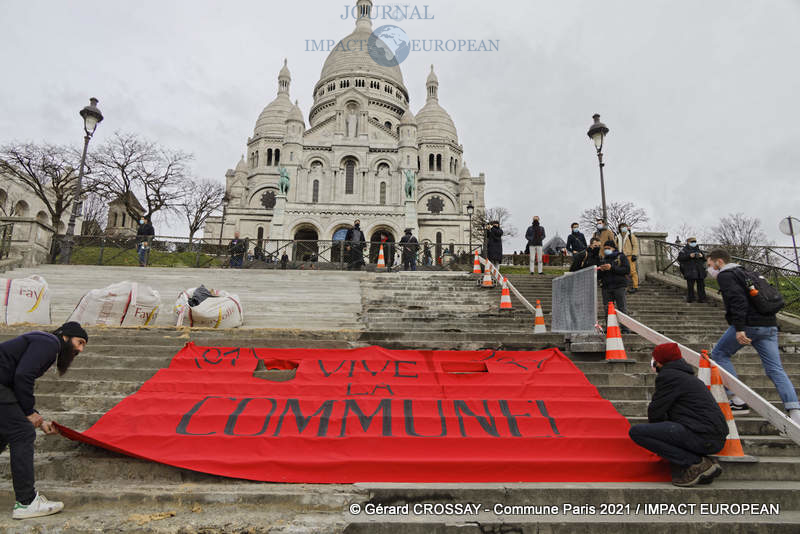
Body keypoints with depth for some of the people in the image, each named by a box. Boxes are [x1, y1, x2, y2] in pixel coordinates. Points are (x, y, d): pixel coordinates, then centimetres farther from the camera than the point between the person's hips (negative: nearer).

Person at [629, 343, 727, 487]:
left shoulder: (668, 376, -4)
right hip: (718, 439, 10)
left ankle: (697, 464, -11)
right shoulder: (690, 376, 24)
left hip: (701, 436, -10)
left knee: (636, 432, -15)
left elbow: (655, 412, -2)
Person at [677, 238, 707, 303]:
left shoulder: (699, 250, 17)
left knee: (701, 285, 5)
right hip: (690, 272, -4)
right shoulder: (684, 250, 2)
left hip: (700, 272, 4)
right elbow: (679, 258, -11)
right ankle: (690, 298, 7)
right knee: (690, 286, -1)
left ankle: (701, 298, 12)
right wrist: (689, 256, -21)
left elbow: (705, 259, 18)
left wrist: (702, 256, -5)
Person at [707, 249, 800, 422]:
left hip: (748, 324, -8)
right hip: (769, 325, 8)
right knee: (775, 369, 6)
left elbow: (738, 300, -18)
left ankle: (738, 401, 3)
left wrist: (739, 328, -24)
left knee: (719, 354, 8)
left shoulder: (725, 276, -2)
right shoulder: (743, 272, 26)